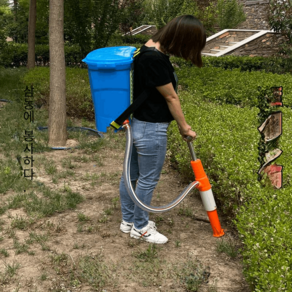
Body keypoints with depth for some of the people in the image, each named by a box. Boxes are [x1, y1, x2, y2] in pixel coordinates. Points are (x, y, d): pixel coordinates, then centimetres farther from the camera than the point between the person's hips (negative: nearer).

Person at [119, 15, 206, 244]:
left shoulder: (151, 50, 5)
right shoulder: (155, 59, -26)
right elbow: (170, 97, -16)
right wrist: (184, 127, -4)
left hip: (138, 123, 10)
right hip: (151, 129, -10)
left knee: (131, 174, 19)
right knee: (148, 179, 6)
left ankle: (128, 220, 35)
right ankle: (140, 228, 23)